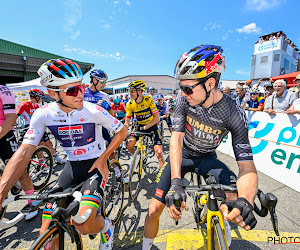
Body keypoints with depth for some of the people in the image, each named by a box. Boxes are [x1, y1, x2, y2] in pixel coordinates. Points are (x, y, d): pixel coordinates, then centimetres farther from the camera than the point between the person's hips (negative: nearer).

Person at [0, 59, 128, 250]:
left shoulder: (94, 111, -20)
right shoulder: (44, 114, -11)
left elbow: (122, 131, -9)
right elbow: (24, 152, -16)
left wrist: (103, 158, -14)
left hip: (95, 164, -3)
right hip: (73, 165, 4)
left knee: (84, 225, -20)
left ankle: (106, 227, 14)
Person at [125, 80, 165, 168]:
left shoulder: (148, 99, -19)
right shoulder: (129, 104, -11)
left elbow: (156, 117, -22)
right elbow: (127, 122, -7)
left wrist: (145, 127, -28)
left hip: (152, 126, -3)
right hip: (140, 126, 3)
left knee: (159, 152, -14)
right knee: (129, 144, -18)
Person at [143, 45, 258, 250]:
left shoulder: (234, 113, -23)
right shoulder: (184, 99, -20)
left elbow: (247, 166, -25)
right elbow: (176, 138, -27)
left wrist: (245, 200, -45)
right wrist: (176, 182, -40)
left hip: (207, 158, 0)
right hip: (181, 156, 1)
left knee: (238, 209, -22)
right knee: (154, 210, -7)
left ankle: (224, 226, 17)